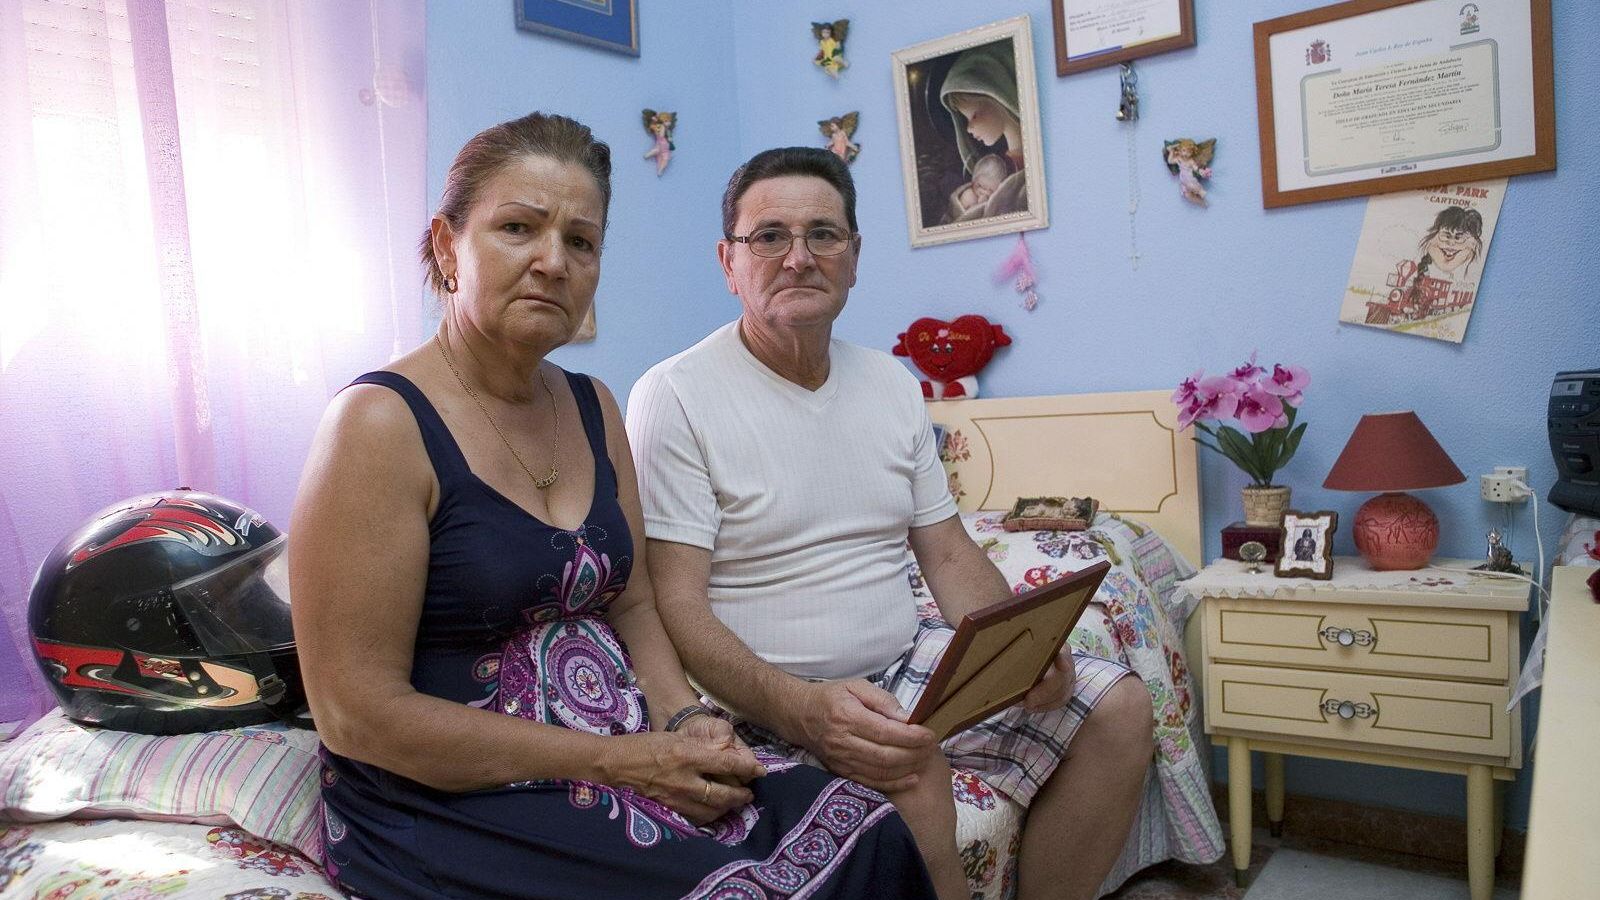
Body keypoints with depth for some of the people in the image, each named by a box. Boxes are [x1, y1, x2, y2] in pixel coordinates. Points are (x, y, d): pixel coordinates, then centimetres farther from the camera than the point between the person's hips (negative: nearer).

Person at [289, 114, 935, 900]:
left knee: (869, 835, -11)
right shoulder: (381, 422, -14)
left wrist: (684, 722, -7)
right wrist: (617, 761, -18)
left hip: (632, 754, 6)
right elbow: (357, 713, -17)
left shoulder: (592, 408, 7)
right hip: (453, 803, -6)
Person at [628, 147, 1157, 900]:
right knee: (911, 771, -34)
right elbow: (675, 604, -17)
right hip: (767, 696, -6)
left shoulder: (892, 383, 9)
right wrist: (803, 706, -32)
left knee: (1119, 708, -1)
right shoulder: (675, 396, -11)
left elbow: (948, 554, 11)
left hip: (907, 664, 7)